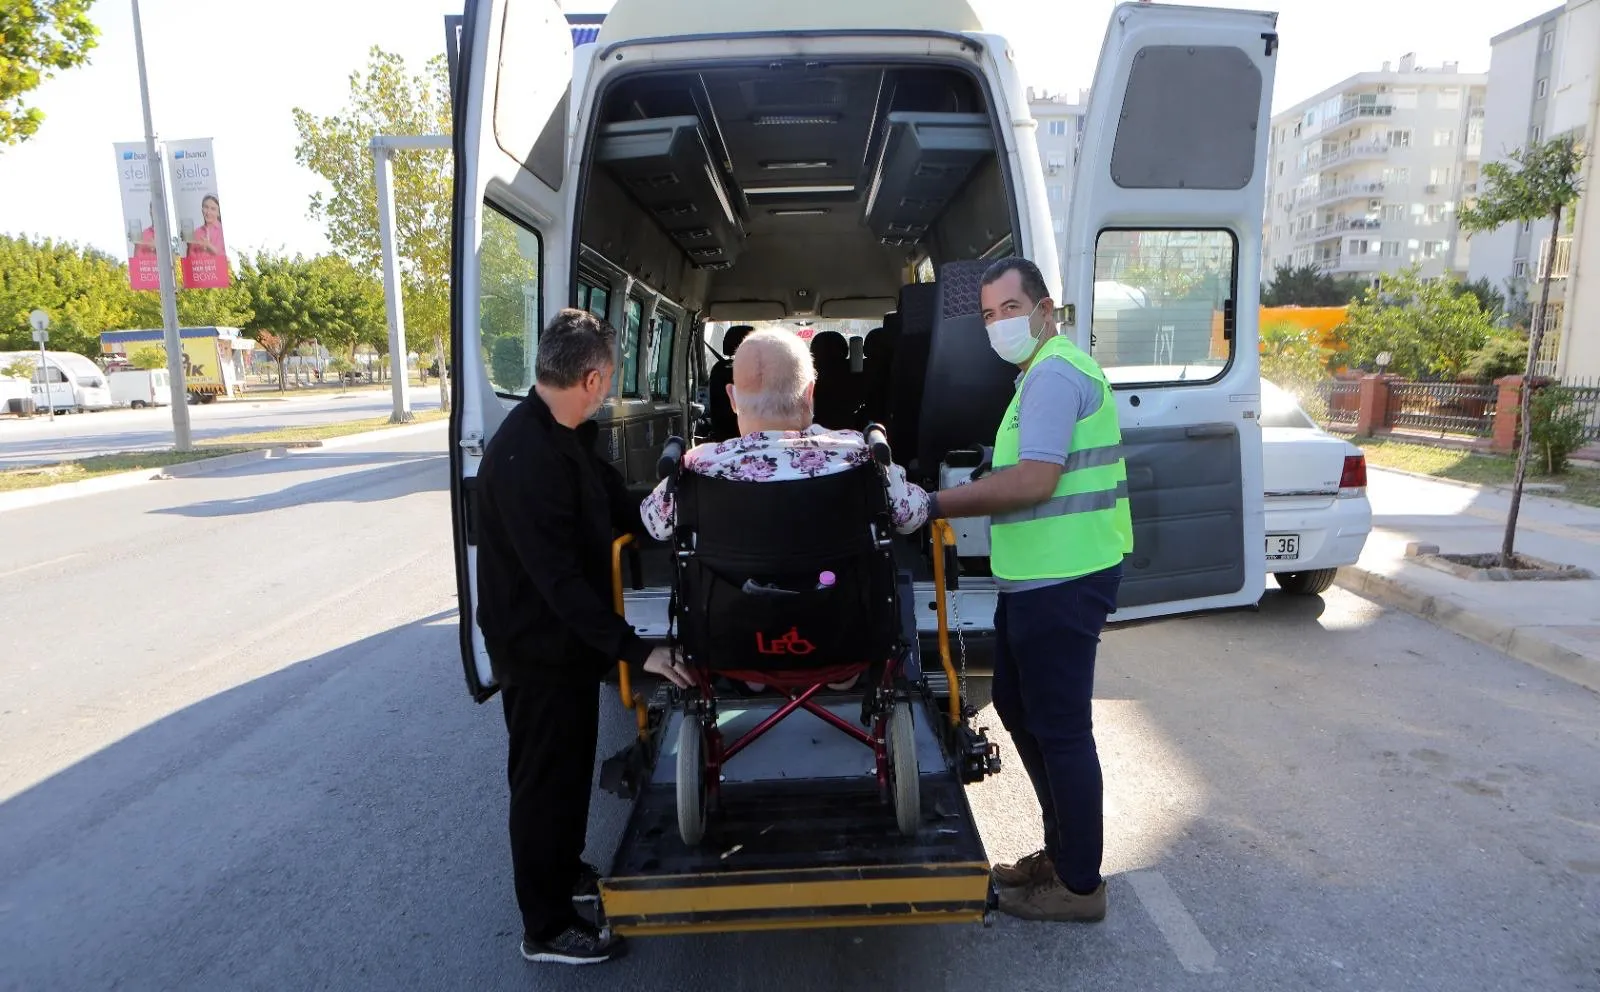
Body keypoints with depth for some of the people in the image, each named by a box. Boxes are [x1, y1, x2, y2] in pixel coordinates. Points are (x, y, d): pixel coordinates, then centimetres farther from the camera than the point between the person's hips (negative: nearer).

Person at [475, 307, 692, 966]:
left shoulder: (566, 435, 2)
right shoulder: (526, 456, -30)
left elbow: (615, 503, 16)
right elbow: (558, 577, -31)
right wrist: (635, 650, -30)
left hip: (568, 637, 9)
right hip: (538, 646, -9)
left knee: (571, 763, 24)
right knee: (545, 779, 6)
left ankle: (565, 869, 46)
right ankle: (546, 929, 25)